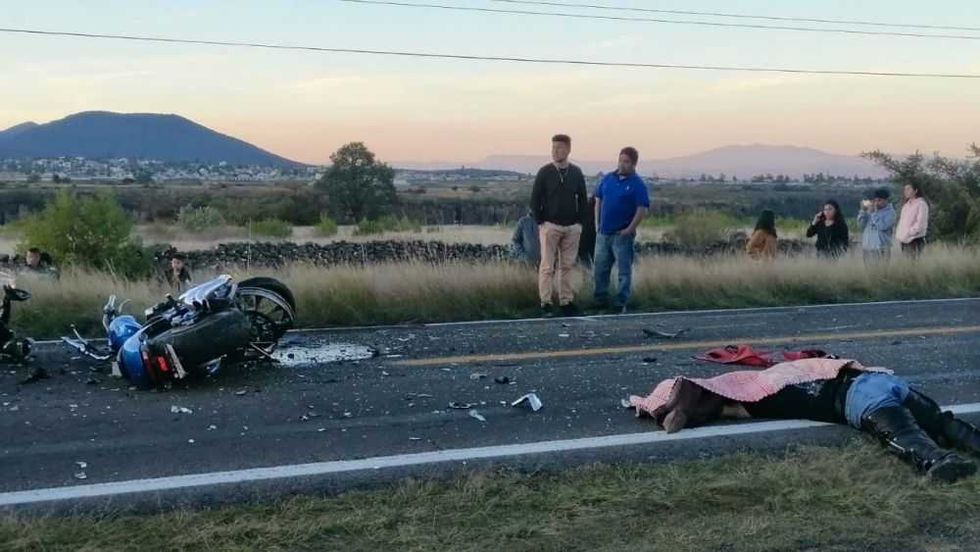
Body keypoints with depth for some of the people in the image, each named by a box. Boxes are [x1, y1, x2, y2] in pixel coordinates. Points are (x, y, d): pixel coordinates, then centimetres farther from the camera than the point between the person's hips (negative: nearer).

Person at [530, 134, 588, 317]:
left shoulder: (576, 173, 6)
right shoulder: (545, 172, -3)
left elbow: (582, 199, 12)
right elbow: (535, 199, -1)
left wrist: (580, 222, 6)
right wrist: (540, 222, -4)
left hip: (572, 227, 3)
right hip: (550, 226, -3)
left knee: (567, 266, 6)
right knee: (548, 266, -3)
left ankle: (566, 302, 13)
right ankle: (546, 303, 2)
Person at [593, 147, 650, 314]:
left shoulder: (638, 184, -8)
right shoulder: (608, 179, 7)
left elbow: (642, 210, -12)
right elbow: (598, 200, 15)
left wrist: (629, 230, -16)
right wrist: (597, 223, 9)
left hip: (622, 235, -5)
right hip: (603, 233, 5)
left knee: (624, 271, 2)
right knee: (600, 269, 12)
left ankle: (621, 305, 9)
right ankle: (600, 301, 24)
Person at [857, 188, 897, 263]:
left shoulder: (890, 212, -2)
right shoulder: (870, 210, 14)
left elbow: (882, 226, -17)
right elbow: (860, 225, 8)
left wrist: (874, 213, -13)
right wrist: (863, 211, -1)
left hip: (881, 249, -5)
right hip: (867, 248, 5)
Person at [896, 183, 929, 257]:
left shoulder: (921, 204, -6)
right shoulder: (906, 205, 18)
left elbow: (920, 224, -14)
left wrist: (908, 234, -15)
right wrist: (898, 234, 5)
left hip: (915, 240, -8)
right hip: (904, 240, 8)